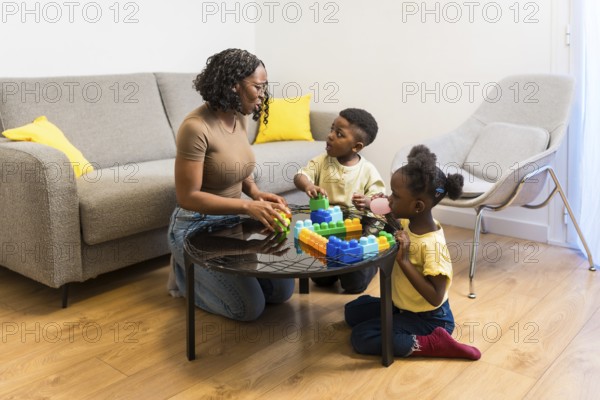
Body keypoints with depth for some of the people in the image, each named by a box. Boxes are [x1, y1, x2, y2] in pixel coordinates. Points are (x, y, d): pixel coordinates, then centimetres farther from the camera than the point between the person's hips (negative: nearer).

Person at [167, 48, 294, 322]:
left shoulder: (238, 118, 1)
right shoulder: (196, 127, -24)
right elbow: (187, 197, -24)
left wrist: (256, 193, -5)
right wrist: (248, 206, -29)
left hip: (232, 222, 8)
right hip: (198, 228, -8)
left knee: (282, 291, 4)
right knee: (250, 307, -13)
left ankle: (204, 271, 20)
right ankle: (187, 274, 11)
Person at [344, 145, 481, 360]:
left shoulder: (432, 245, -30)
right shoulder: (407, 222, -7)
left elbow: (435, 297, -31)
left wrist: (404, 260, -34)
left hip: (428, 318, -8)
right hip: (402, 306, 9)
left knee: (361, 337, -16)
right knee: (353, 311, 13)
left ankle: (432, 344, -10)